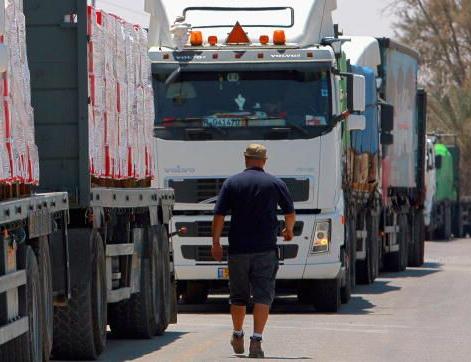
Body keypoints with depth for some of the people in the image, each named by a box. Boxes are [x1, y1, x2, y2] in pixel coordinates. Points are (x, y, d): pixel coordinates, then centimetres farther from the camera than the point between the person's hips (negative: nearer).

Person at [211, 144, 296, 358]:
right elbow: (290, 213, 11)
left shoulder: (231, 183, 2)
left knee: (238, 295, 15)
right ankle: (256, 341, -13)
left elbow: (219, 216, -4)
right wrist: (289, 230, 30)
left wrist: (216, 242, 4)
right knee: (263, 295, -2)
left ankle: (238, 337, 29)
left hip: (238, 249, 1)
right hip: (266, 250, -1)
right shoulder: (275, 184, 2)